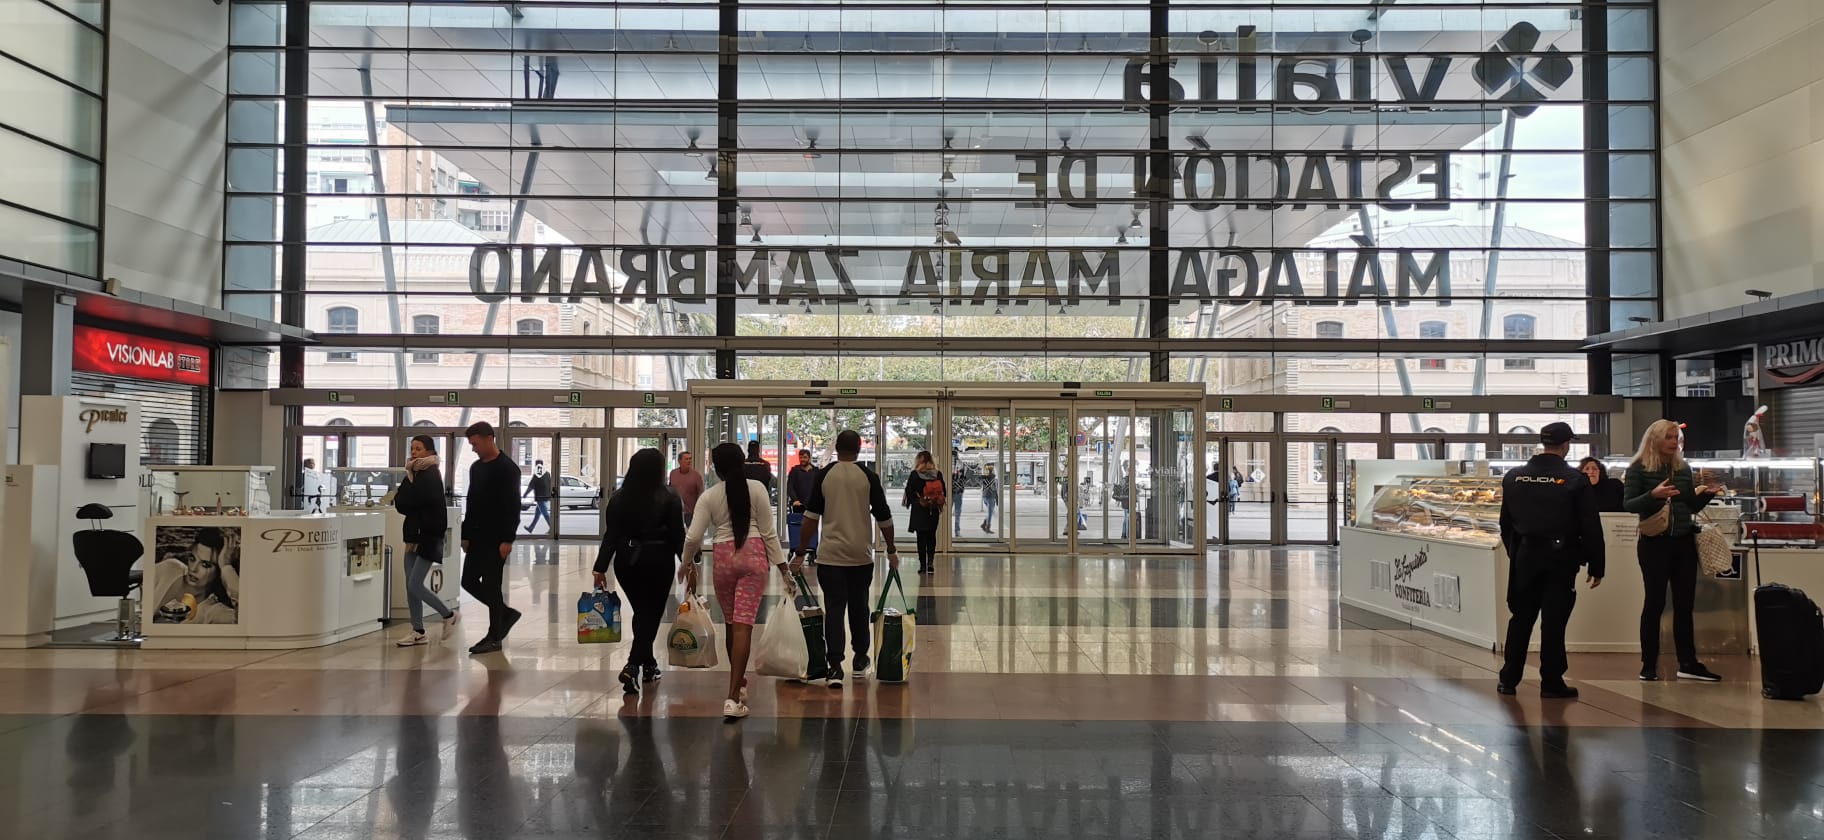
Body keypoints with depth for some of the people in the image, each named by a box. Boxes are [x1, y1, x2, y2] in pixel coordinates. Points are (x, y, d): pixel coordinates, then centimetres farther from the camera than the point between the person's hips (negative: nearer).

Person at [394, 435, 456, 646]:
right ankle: (418, 632, 13)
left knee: (415, 585, -10)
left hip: (428, 536, -9)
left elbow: (406, 503, -18)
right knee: (410, 586, 7)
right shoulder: (415, 475, 13)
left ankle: (448, 615, 9)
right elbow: (402, 503, 7)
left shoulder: (430, 476, -14)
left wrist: (398, 497, 0)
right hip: (414, 536, 9)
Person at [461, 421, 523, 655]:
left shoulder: (507, 468, -13)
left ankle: (494, 637, 5)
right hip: (477, 537, 8)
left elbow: (513, 507, -16)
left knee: (492, 585, -4)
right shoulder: (475, 467, 13)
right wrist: (466, 535, 14)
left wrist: (508, 540, -20)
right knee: (469, 581, 8)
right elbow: (471, 503, 18)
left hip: (496, 538, -8)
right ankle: (506, 613, 24)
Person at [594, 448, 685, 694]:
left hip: (626, 561, 4)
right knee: (651, 614, 2)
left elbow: (611, 535, -1)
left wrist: (601, 568, 1)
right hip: (658, 561, -4)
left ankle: (648, 664, 29)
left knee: (641, 611, 18)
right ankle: (633, 666, -14)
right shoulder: (668, 499, -8)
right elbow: (677, 535, -9)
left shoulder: (618, 499, 1)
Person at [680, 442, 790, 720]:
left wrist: (687, 562, 18)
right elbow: (768, 532, -2)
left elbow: (693, 537, -2)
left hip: (723, 558, 1)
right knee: (743, 624, -7)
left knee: (732, 623, 17)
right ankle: (733, 696, -13)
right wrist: (783, 568, 3)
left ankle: (738, 681, 34)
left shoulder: (709, 496, 1)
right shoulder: (757, 488, 0)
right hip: (754, 555, -1)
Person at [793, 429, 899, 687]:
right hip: (861, 555, 1)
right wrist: (891, 550, 13)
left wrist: (800, 553, 3)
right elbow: (883, 517, 1)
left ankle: (835, 667, -10)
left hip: (830, 555, -1)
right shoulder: (868, 477, -2)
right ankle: (860, 662, 25)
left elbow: (811, 517, -2)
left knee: (834, 609, -1)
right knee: (859, 607, 15)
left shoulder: (824, 476, -1)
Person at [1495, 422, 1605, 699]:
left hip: (1525, 555, 3)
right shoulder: (1575, 480, -10)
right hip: (1561, 559, -3)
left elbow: (1506, 523, 9)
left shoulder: (1513, 478, 1)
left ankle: (1509, 679, 14)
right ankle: (1551, 683, 8)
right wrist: (1596, 567, 0)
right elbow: (1591, 528, -7)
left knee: (1520, 618, 11)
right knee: (1554, 620, 2)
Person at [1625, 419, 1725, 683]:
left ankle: (1688, 664, 13)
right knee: (1654, 602, -1)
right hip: (1654, 543, -5)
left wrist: (1707, 493, -6)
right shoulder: (1639, 468, -6)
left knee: (1685, 603, 7)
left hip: (1684, 542, 5)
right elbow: (1628, 504, -13)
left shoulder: (1684, 468, 9)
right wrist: (1653, 495, -29)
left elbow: (1693, 506, 14)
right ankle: (1649, 665, 6)